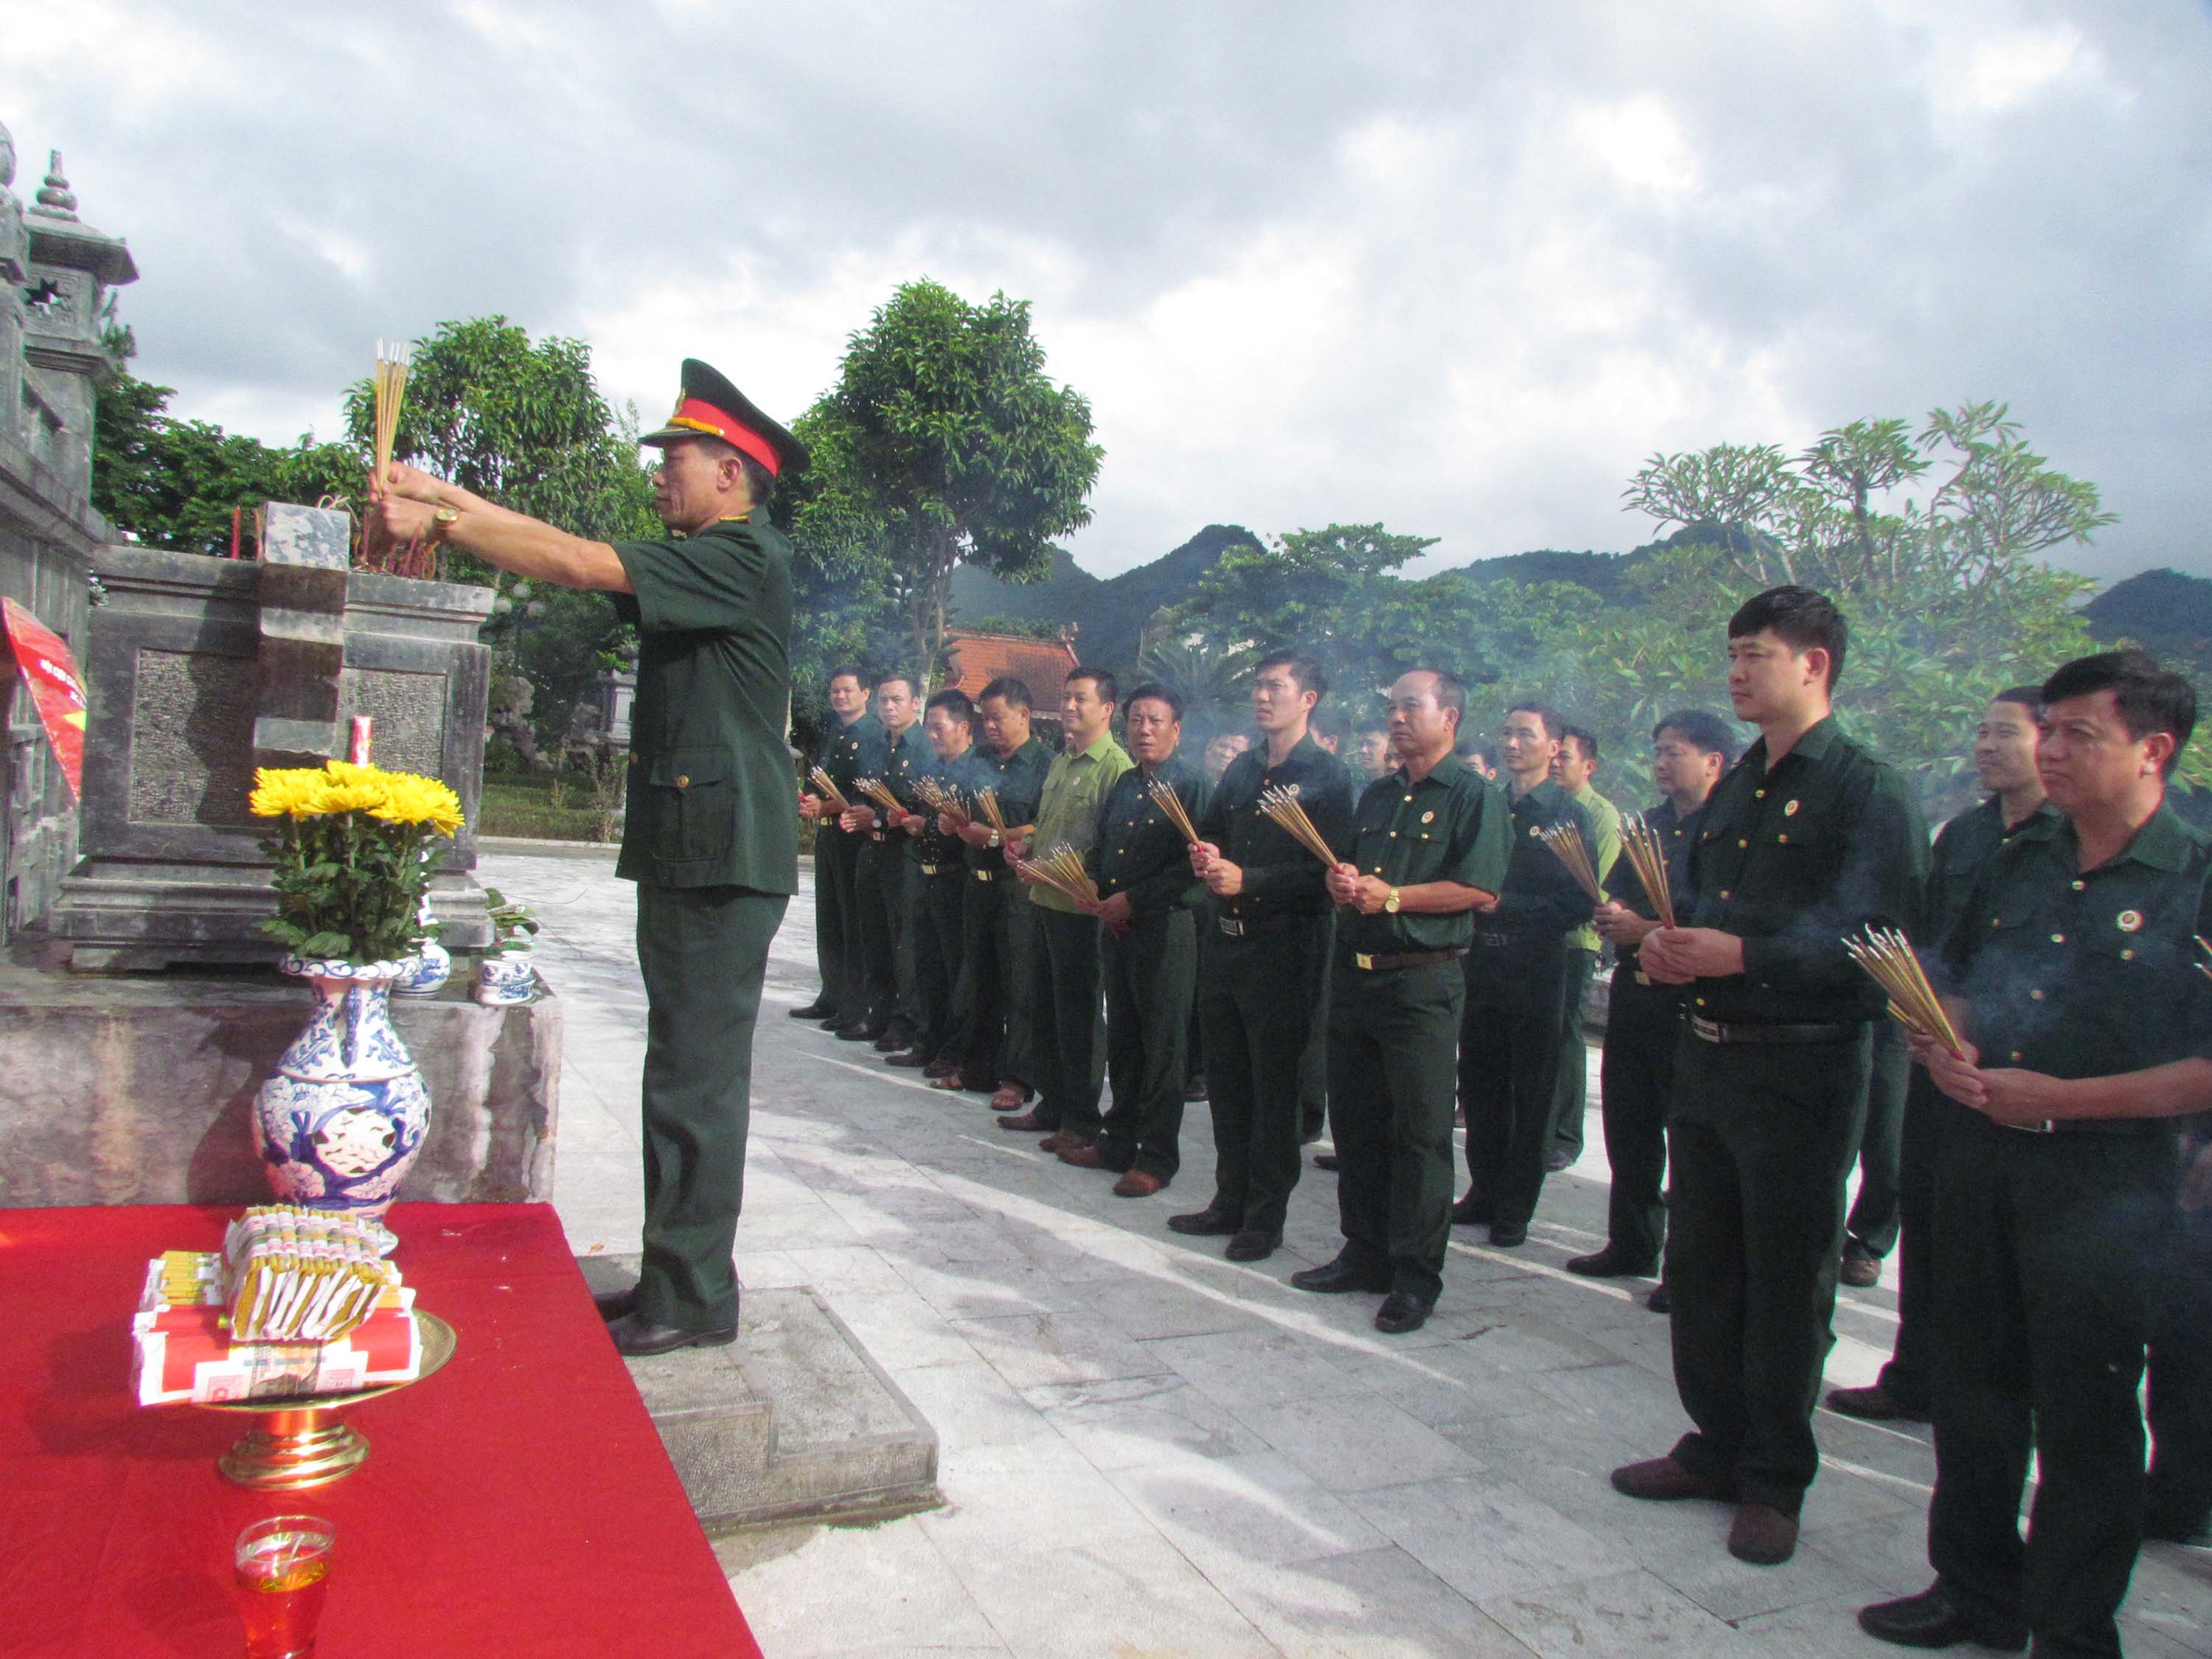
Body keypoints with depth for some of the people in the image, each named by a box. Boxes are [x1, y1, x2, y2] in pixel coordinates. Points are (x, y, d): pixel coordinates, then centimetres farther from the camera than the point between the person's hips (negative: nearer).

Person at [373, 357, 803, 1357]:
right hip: (684, 851, 10)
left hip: (724, 857, -10)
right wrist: (442, 496, 16)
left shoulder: (746, 557, -11)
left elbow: (580, 564, -16)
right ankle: (677, 1281, 23)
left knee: (697, 1077, -6)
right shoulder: (698, 563, 21)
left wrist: (438, 521, -6)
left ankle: (694, 1297, 3)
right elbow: (576, 554, 20)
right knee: (686, 1073, 13)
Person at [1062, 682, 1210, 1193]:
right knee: (1121, 1038, 15)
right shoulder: (1123, 786, 15)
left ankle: (1157, 1157, 9)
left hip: (1165, 927, -7)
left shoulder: (1191, 786, -8)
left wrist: (1134, 899, -17)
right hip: (1115, 925, 8)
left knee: (1161, 1045, 1)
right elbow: (1100, 849, 20)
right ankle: (1119, 1141, 27)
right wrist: (1095, 891, 1)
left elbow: (1192, 863, -17)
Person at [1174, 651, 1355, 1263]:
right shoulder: (1242, 769, 14)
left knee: (1273, 1085, 2)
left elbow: (1326, 871, -16)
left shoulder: (1328, 776, -8)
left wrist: (1248, 881, -21)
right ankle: (1231, 1201, 26)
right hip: (1226, 939, 7)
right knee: (1225, 1079, 14)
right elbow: (1209, 830, 21)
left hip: (1281, 947, -7)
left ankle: (1266, 1216, 13)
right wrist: (1205, 855, -2)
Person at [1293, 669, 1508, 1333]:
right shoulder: (1376, 795, 18)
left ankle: (1416, 1276, 9)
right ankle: (1364, 1253, 25)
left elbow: (1481, 891, -14)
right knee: (1354, 1121, 12)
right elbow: (1346, 871, 21)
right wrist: (1343, 884, -2)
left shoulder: (1475, 796, -4)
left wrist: (1391, 896, -15)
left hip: (1423, 983, -7)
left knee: (1421, 1131, -1)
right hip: (1356, 974, 7)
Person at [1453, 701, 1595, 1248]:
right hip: (1481, 962, 5)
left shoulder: (1568, 816, -3)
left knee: (1531, 1091, 4)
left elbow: (1578, 903, -10)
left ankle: (1515, 1208, 14)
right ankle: (1485, 1191, 24)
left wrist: (1504, 905, -16)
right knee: (1479, 1084, 10)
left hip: (1536, 968, -5)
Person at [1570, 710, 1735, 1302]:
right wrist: (1611, 915, -3)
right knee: (1627, 1125, 15)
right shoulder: (1649, 826, 16)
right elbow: (1614, 892, 19)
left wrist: (1649, 931, -19)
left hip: (1690, 1002, -8)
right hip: (1633, 992, 8)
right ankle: (1631, 1244, 29)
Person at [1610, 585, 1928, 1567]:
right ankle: (1719, 1447, 31)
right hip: (1708, 1050, 7)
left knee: (1787, 1281, 5)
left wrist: (1741, 956, -30)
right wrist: (1668, 946, 0)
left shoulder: (1868, 792, -10)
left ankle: (1774, 1483, 20)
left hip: (1803, 1069, -7)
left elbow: (1874, 936, -20)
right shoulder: (1734, 789, 16)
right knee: (1700, 1265, 14)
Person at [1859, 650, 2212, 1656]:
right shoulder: (2015, 866, 10)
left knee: (2086, 1416, 6)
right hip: (1979, 1152, 6)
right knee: (1975, 1387, 16)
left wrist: (2058, 1099, -18)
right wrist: (1943, 1052, -3)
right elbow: (1949, 988, 18)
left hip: (2106, 1174, -5)